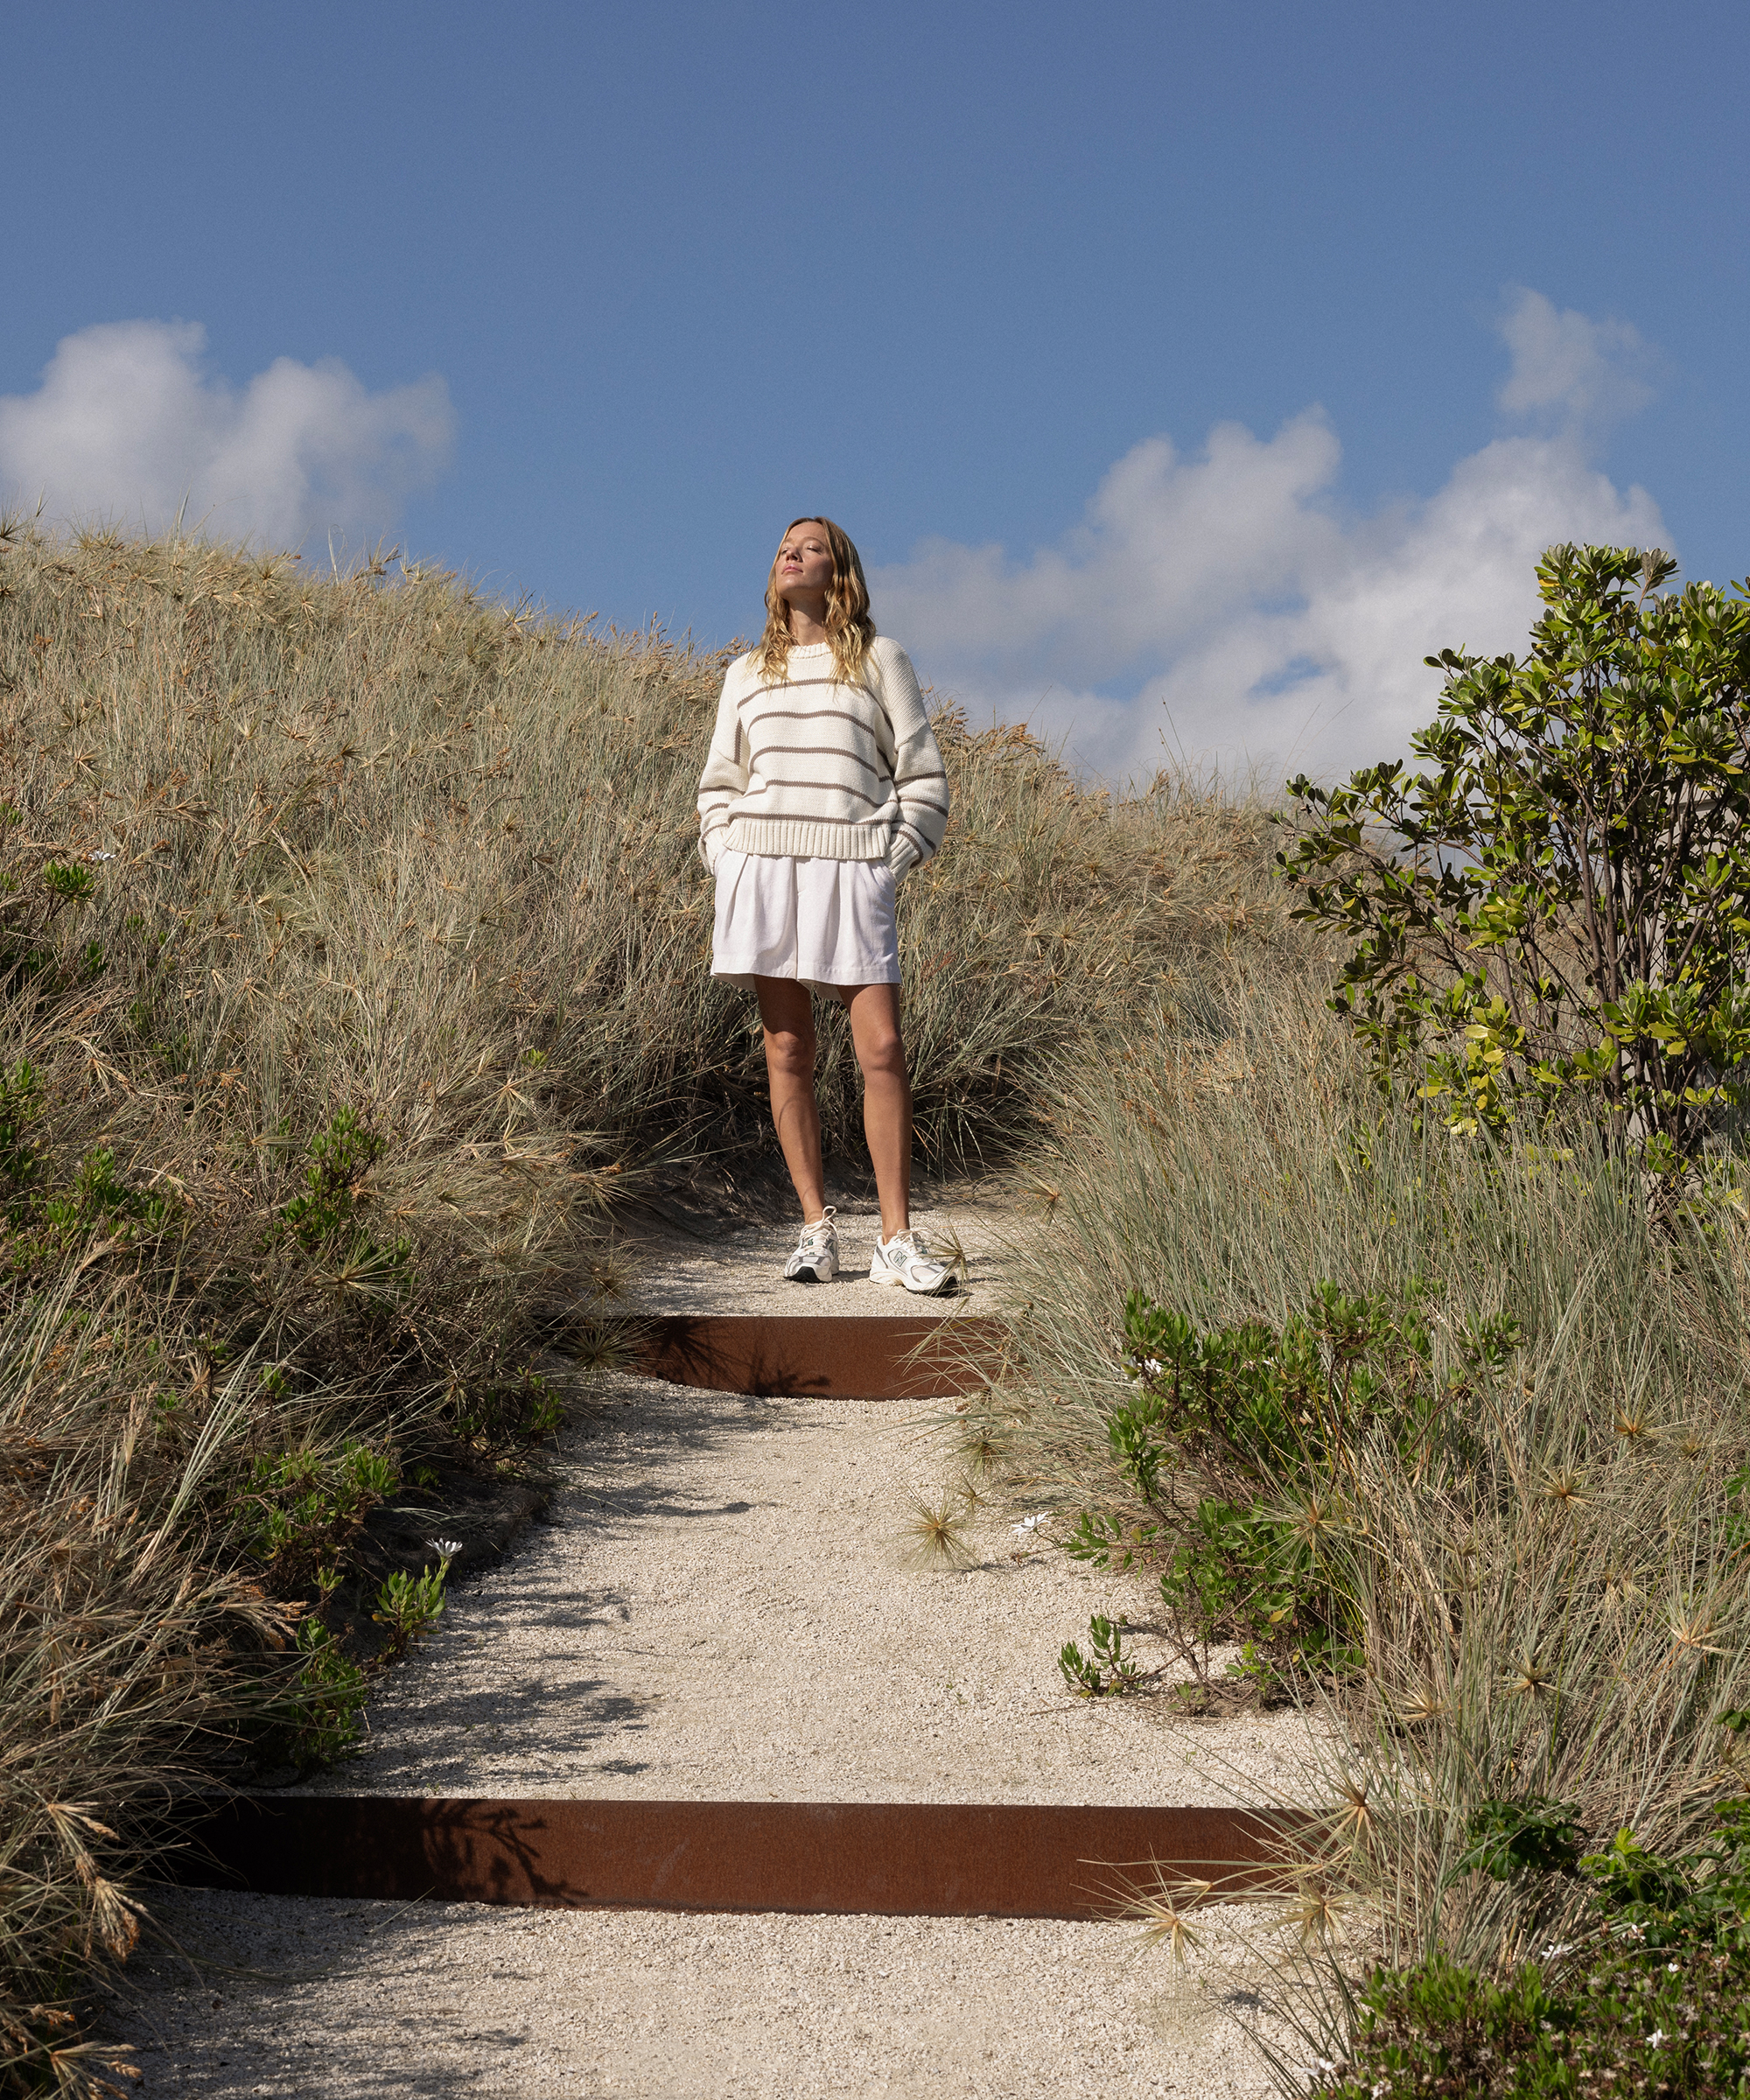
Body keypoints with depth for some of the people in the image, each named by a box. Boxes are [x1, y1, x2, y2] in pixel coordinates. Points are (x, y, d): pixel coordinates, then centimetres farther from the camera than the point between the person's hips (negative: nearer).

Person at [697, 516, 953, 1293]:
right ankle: (815, 1228, 4)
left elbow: (923, 776, 8)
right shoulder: (746, 675, 19)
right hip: (760, 865, 3)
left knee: (882, 1049, -10)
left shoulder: (879, 659, 10)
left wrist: (893, 858, -3)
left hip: (851, 870, -3)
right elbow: (720, 783, 23)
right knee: (787, 1050, 0)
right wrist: (727, 861, 7)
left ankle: (896, 1240, -7)